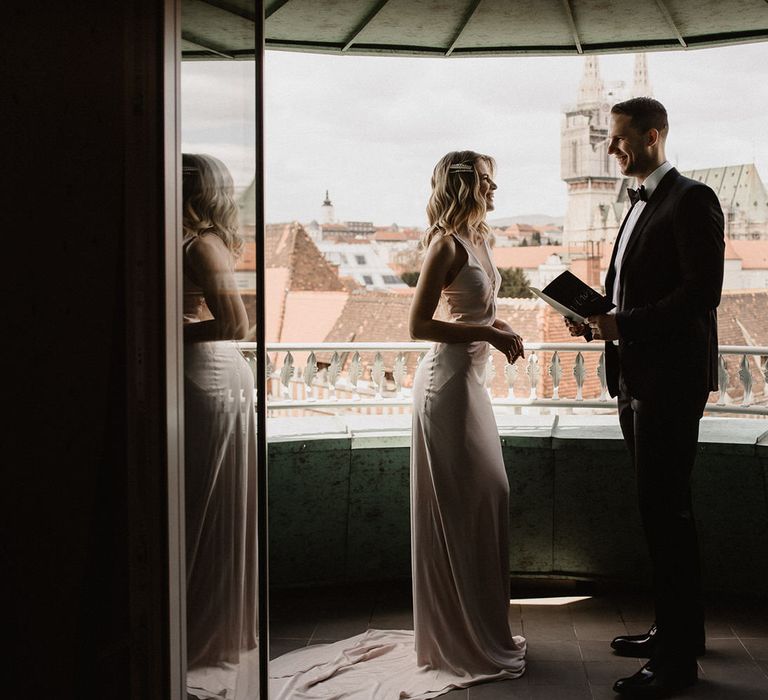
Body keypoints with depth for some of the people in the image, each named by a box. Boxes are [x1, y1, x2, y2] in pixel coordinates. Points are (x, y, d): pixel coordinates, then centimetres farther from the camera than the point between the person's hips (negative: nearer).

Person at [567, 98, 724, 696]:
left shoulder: (690, 200, -10)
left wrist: (625, 325, -20)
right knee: (663, 508, 16)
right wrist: (599, 317, 4)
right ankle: (678, 628, 28)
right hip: (637, 377, 9)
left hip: (670, 378, -9)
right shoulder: (641, 204, 18)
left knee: (665, 510, -6)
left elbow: (701, 293, -19)